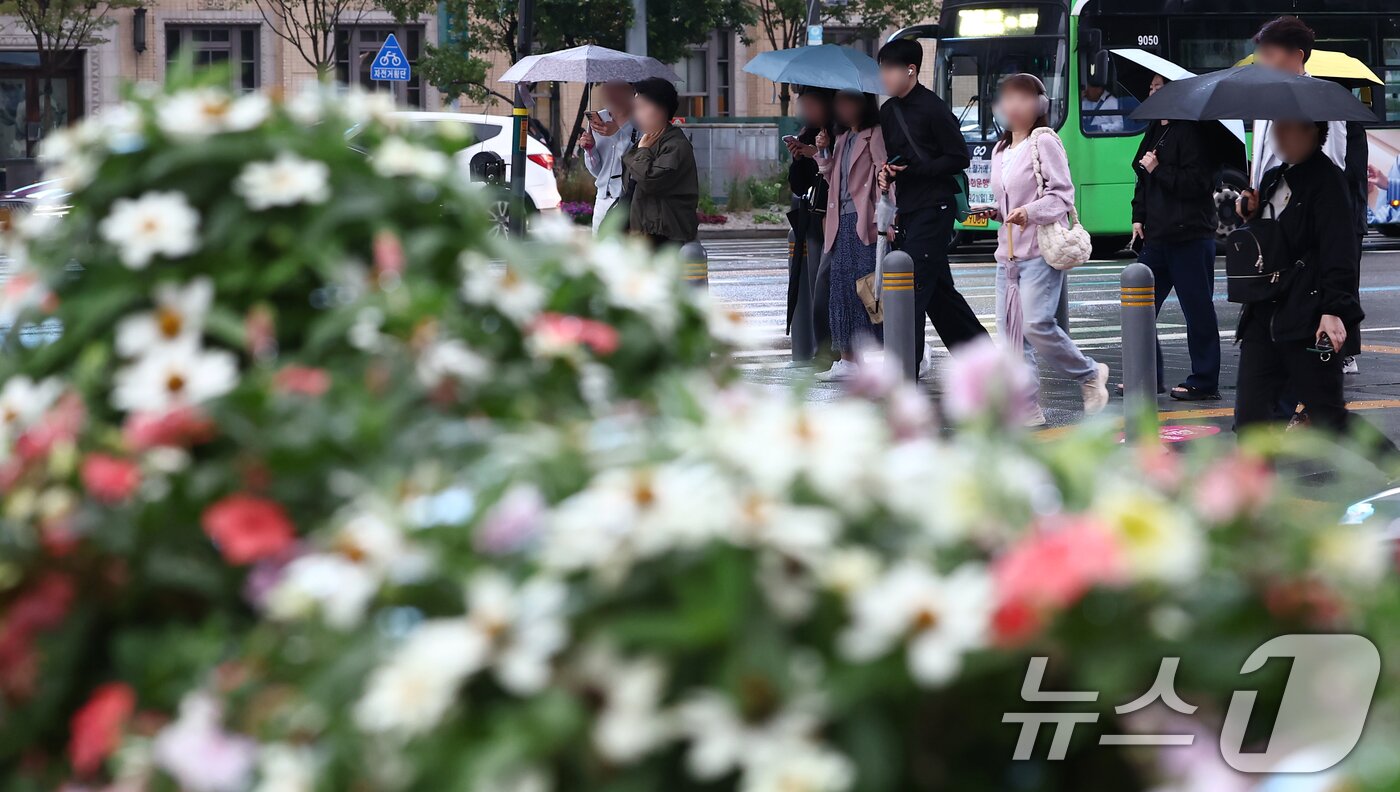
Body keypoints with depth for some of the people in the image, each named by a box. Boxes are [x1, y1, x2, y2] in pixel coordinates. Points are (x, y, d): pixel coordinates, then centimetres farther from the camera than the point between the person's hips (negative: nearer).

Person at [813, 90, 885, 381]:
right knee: (842, 288, 6)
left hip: (865, 222, -8)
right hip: (842, 221, 8)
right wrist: (823, 153, 8)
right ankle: (847, 359, 9)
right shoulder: (842, 140, 22)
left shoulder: (875, 136, -3)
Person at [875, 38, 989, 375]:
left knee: (912, 287, -12)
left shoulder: (933, 109, -11)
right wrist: (885, 171, -1)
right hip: (909, 209, 9)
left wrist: (912, 170, -16)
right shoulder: (888, 111, 12)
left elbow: (959, 158, -11)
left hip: (933, 208, -8)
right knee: (939, 289, 13)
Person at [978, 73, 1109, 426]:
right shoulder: (1001, 150, 18)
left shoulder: (1045, 142, -5)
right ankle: (1027, 409, 5)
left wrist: (1031, 212, -25)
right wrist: (995, 212, 9)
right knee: (1010, 331, 1)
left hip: (1040, 251, -8)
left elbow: (1063, 195, -11)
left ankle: (1089, 374, 4)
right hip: (1008, 251, 8)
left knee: (1037, 324, -18)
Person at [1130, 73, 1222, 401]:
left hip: (1190, 238, -9)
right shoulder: (1154, 132, 16)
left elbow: (1196, 183, -19)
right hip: (1156, 236, 9)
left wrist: (1158, 169, -14)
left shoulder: (1191, 131, -11)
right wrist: (1139, 217, 13)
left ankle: (1204, 381, 2)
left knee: (1198, 311, -2)